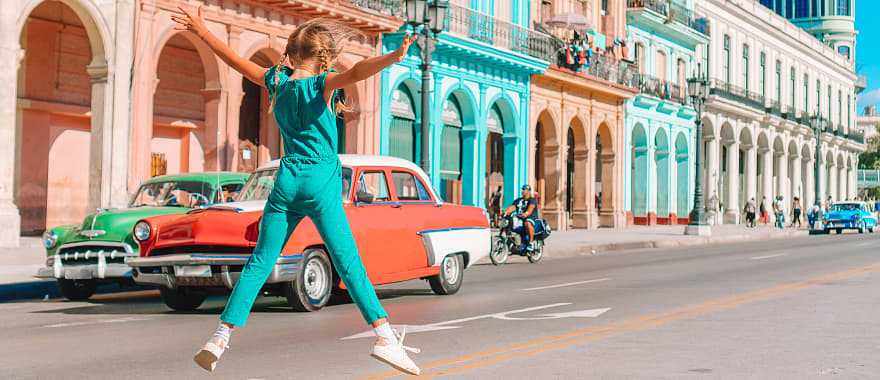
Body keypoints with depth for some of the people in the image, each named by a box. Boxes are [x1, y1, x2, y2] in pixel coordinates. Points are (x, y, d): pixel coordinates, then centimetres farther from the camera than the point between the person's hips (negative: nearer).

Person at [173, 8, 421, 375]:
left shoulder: (276, 80, 10)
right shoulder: (321, 84, -6)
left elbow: (235, 59, 22)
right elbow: (356, 72, -26)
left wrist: (201, 30, 35)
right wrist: (394, 57, -41)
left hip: (286, 181, 5)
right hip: (322, 183, -5)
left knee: (260, 262, 9)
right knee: (349, 262, -8)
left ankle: (220, 337, 4)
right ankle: (385, 337, -14)